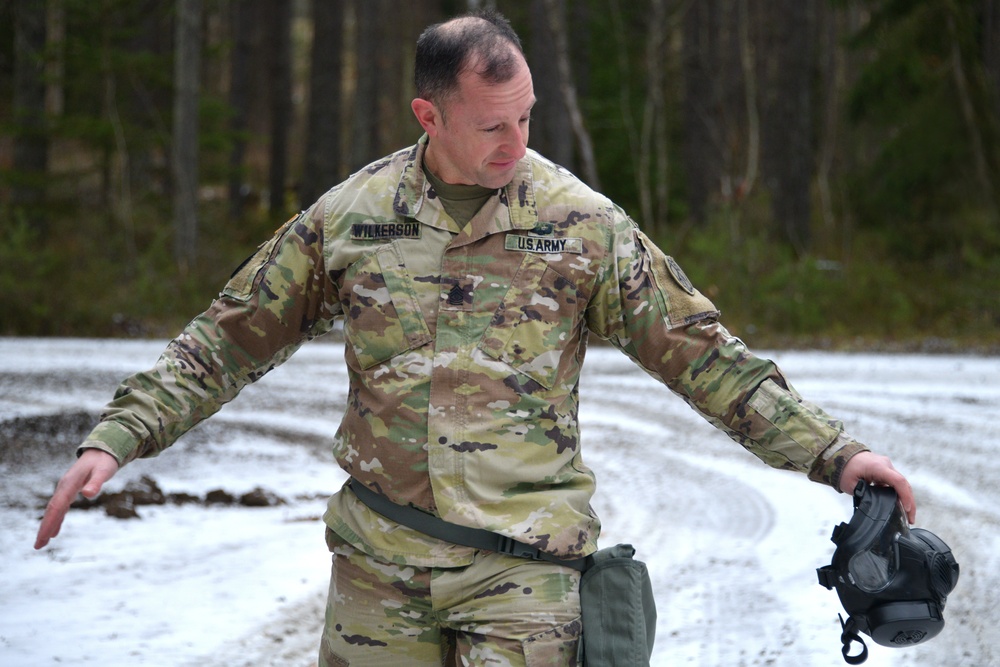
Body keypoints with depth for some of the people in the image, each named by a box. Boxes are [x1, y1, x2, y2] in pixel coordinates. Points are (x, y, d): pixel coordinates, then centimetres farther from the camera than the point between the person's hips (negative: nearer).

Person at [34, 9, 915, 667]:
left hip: (523, 565, -2)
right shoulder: (347, 218, 3)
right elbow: (230, 341, 10)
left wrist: (832, 452, -4)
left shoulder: (580, 224, -2)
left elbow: (700, 355, 1)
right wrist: (115, 439, 2)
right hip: (379, 562, 2)